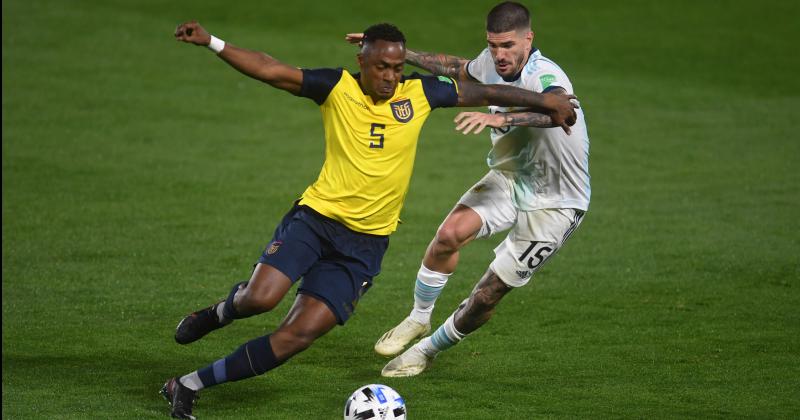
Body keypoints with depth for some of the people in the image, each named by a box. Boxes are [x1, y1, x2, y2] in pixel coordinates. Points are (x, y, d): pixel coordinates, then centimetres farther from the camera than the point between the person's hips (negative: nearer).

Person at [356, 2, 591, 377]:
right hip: (510, 178, 6)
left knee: (486, 297, -5)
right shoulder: (491, 63, -5)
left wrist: (500, 118, -69)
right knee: (450, 232, -22)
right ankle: (418, 319, 0)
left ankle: (427, 350, 20)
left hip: (554, 204, -6)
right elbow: (458, 68, 20)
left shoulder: (546, 77, -29)